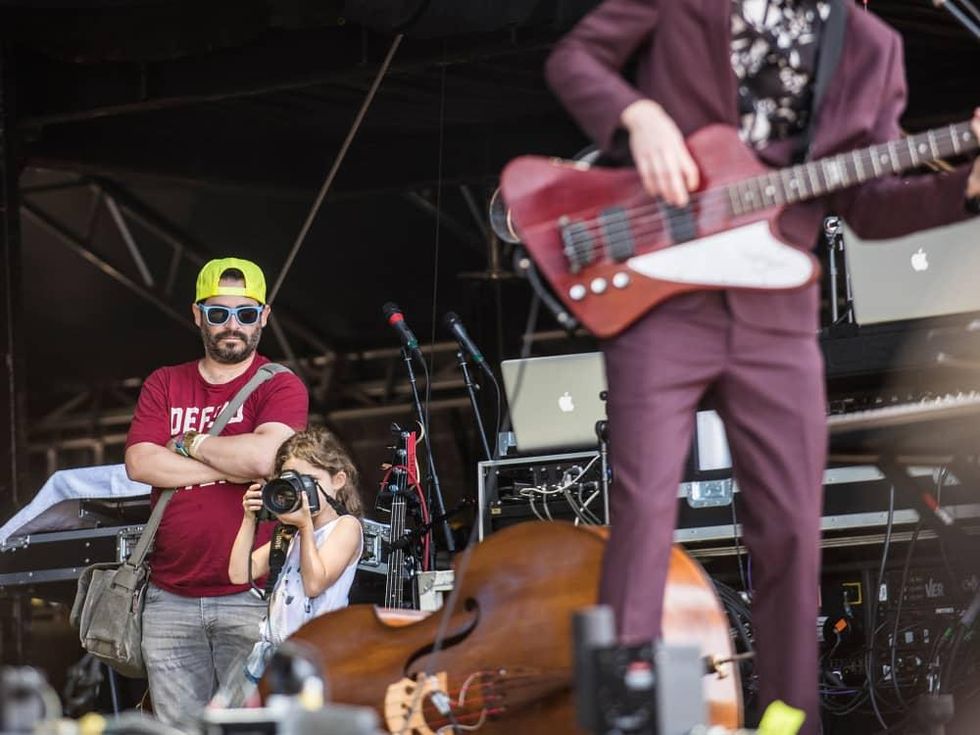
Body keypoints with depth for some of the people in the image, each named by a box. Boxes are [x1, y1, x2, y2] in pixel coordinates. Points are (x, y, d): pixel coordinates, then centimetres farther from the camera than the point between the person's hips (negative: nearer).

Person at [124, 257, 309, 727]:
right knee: (178, 727, 4)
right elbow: (140, 464, -2)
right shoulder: (163, 385, 13)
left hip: (250, 598, -4)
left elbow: (264, 456, -18)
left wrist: (188, 443, -3)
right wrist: (236, 468, -9)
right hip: (170, 600, 4)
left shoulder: (280, 387, 2)